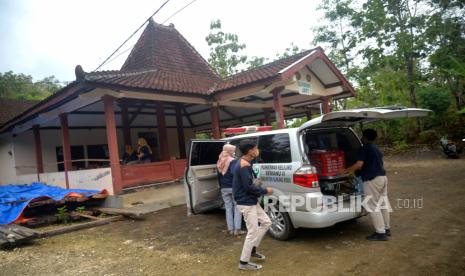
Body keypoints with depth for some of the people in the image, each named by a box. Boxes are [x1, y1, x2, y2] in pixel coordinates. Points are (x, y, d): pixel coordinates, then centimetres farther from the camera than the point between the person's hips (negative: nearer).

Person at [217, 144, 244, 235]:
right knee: (237, 208, 2)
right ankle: (237, 229, 1)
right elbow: (233, 173, -23)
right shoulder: (233, 161, -11)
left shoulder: (220, 162, 10)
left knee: (228, 208, 11)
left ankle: (231, 229, 14)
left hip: (224, 188, 6)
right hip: (233, 187, -6)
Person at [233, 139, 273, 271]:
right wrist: (265, 191, -12)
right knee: (253, 232, -2)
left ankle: (252, 249, 26)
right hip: (246, 203, -10)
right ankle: (244, 262, 11)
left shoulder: (244, 163, 12)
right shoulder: (244, 165, -21)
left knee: (266, 222, 17)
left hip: (251, 201, 10)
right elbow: (248, 187, -24)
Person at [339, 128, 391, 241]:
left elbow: (359, 165, -20)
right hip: (383, 177, 10)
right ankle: (386, 229, 27)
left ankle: (380, 233, 0)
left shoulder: (364, 148, -11)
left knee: (373, 207, -3)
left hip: (372, 180, -10)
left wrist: (345, 171, -11)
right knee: (383, 204, 17)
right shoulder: (376, 148, 17)